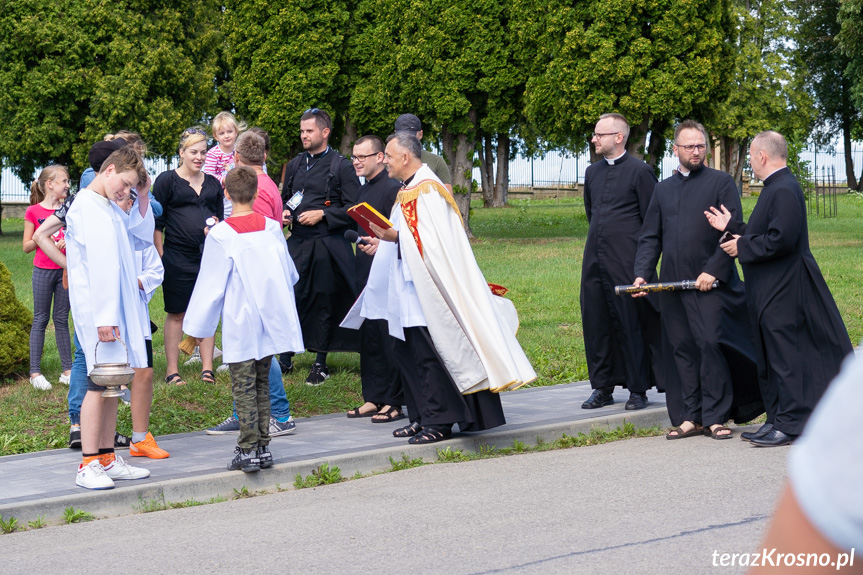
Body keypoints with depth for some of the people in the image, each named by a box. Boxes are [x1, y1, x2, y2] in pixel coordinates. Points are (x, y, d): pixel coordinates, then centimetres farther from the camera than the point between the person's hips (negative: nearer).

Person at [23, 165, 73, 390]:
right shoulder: (33, 212, -4)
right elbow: (26, 246, -1)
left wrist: (68, 242, -8)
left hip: (65, 269, 3)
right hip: (43, 270, -3)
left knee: (62, 319, 8)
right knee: (40, 320, 2)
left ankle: (67, 370, 12)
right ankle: (35, 372, 5)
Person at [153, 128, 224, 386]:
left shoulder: (213, 184, 14)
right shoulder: (167, 180, 1)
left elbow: (221, 219, 22)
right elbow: (157, 222, 0)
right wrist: (160, 256, -5)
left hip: (208, 257, 4)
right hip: (177, 257, -4)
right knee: (176, 314, 2)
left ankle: (207, 369, 11)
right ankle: (172, 371, 9)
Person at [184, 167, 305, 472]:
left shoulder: (220, 235, -11)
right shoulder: (272, 228, 2)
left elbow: (211, 285, -7)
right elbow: (289, 273, 13)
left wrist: (197, 326, 3)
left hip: (240, 324, -4)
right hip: (271, 320, 5)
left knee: (243, 386, -1)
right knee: (262, 383, 13)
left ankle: (248, 450, -4)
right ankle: (263, 447, 14)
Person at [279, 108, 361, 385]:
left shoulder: (341, 167, -4)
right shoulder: (295, 165, 13)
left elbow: (353, 209, -7)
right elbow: (285, 198, 26)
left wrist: (322, 214, -14)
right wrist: (284, 212, 4)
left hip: (327, 245, -5)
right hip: (297, 242, 5)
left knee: (323, 302, 2)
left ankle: (320, 363, 13)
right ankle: (285, 357, 14)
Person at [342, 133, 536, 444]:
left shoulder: (428, 191, -15)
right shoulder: (408, 191, 15)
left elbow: (433, 240, -22)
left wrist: (396, 237, -28)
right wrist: (384, 242, 12)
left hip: (426, 289, -10)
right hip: (408, 290, 10)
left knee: (429, 356, -7)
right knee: (407, 354, 11)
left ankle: (439, 423, -2)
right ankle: (421, 418, 17)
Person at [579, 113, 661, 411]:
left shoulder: (640, 171, -6)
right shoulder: (593, 172, 14)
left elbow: (652, 220, -5)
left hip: (626, 262, -6)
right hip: (595, 259, 7)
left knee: (630, 323, -2)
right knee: (595, 322, 7)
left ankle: (638, 389, 6)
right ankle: (602, 387, 16)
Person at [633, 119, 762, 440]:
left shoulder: (721, 183, 3)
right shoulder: (663, 189, 17)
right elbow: (650, 237, 17)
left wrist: (713, 271, -13)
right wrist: (641, 274, 4)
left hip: (709, 282, -5)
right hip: (672, 283, 5)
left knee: (710, 346, -10)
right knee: (683, 351, 5)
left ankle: (715, 418, -2)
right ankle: (690, 417, 10)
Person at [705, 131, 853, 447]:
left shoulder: (784, 190, -19)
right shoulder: (776, 187, 14)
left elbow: (781, 240, -26)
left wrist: (742, 248, -15)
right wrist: (731, 227, 17)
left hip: (783, 292, -11)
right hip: (771, 291, 11)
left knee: (785, 358, -6)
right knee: (772, 359, 15)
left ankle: (790, 425, -1)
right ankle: (777, 420, 21)